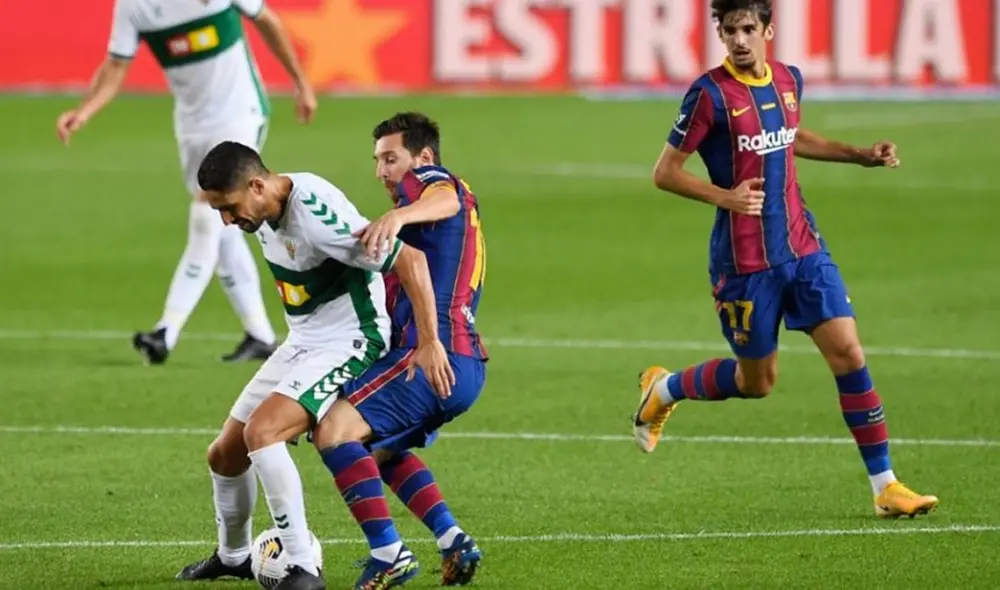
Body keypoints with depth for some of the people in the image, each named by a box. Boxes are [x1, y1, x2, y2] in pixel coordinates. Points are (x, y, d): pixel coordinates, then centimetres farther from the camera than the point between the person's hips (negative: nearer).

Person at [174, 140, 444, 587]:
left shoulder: (316, 215, -30)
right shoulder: (265, 211, -3)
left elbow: (409, 259, -29)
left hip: (348, 346, -9)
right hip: (300, 344, 9)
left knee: (261, 431, -28)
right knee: (224, 453, 10)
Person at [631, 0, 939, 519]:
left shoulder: (788, 80, 5)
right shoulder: (710, 93, -14)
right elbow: (665, 173, -10)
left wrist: (860, 155, 18)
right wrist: (725, 196, -24)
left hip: (802, 248, 5)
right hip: (744, 261, -5)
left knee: (848, 353, -6)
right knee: (756, 381, 7)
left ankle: (885, 486, -1)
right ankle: (662, 390, 35)